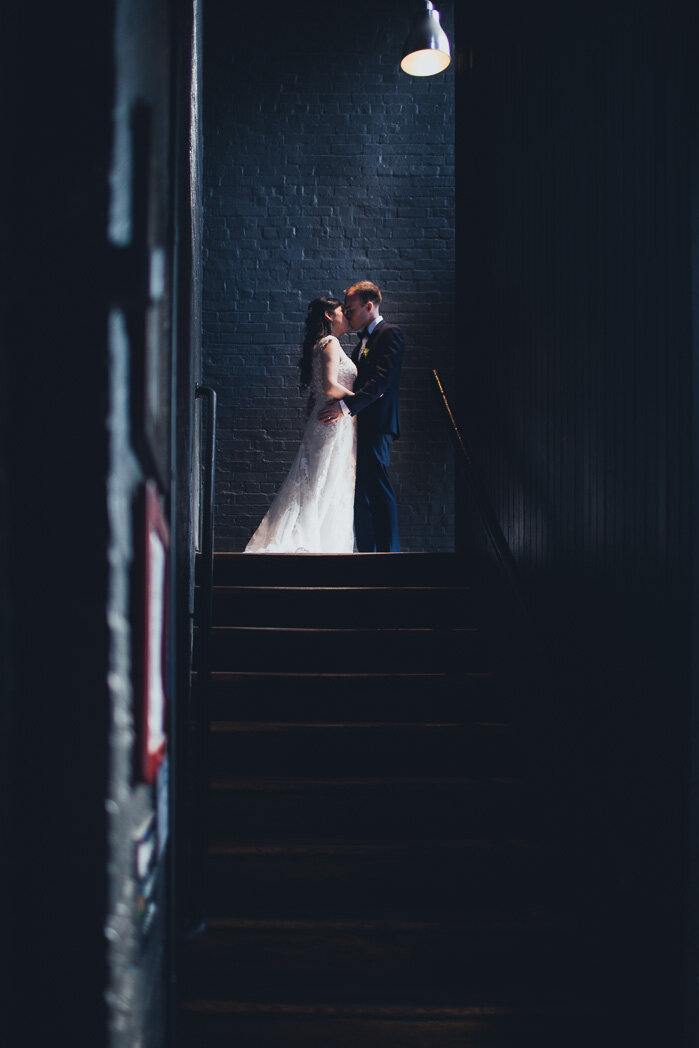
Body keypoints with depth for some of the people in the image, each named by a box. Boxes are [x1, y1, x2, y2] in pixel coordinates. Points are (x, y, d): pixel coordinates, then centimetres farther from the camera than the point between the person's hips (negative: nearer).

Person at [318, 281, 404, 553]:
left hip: (376, 425, -9)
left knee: (378, 488, -10)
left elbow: (381, 380, -18)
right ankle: (366, 550, 13)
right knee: (360, 489, 9)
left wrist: (346, 406, -26)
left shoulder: (390, 334, -6)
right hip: (360, 424, 9)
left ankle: (389, 550, -6)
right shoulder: (364, 339, 23)